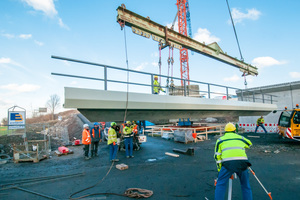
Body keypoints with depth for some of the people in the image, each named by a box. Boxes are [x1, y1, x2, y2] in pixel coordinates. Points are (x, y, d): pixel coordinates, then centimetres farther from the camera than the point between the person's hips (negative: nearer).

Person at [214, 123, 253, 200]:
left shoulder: (220, 140, 18)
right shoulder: (240, 137, 23)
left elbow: (217, 156, 15)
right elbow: (250, 144, 45)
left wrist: (219, 169, 22)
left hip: (228, 162, -2)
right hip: (242, 161, 3)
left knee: (220, 184, 9)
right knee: (245, 185, 22)